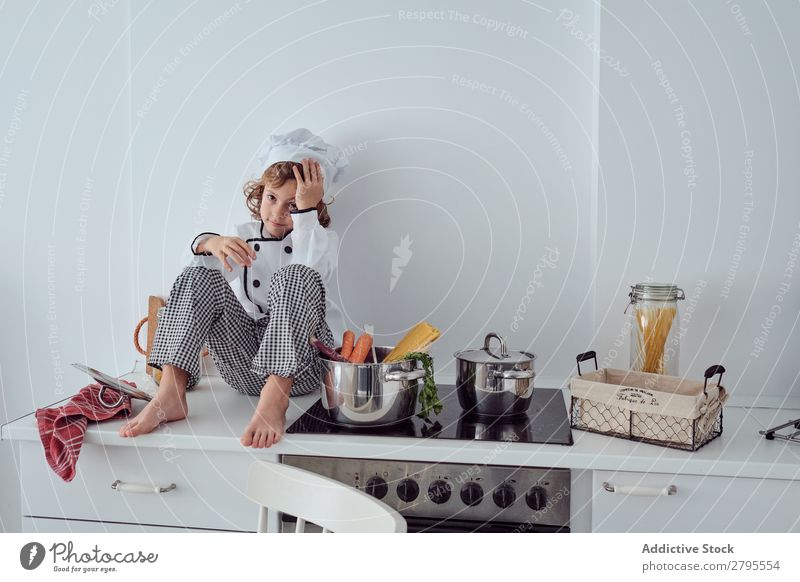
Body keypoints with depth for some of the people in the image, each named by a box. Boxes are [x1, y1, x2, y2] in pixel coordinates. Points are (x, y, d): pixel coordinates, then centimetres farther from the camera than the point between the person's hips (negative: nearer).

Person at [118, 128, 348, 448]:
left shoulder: (323, 239, 10)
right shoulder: (244, 235, 19)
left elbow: (313, 269, -16)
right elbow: (196, 263, 0)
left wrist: (305, 209, -17)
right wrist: (210, 244, -21)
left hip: (301, 364, -3)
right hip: (246, 366, 3)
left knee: (295, 276, -29)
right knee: (201, 275, -16)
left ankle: (275, 397, -42)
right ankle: (170, 392, -30)